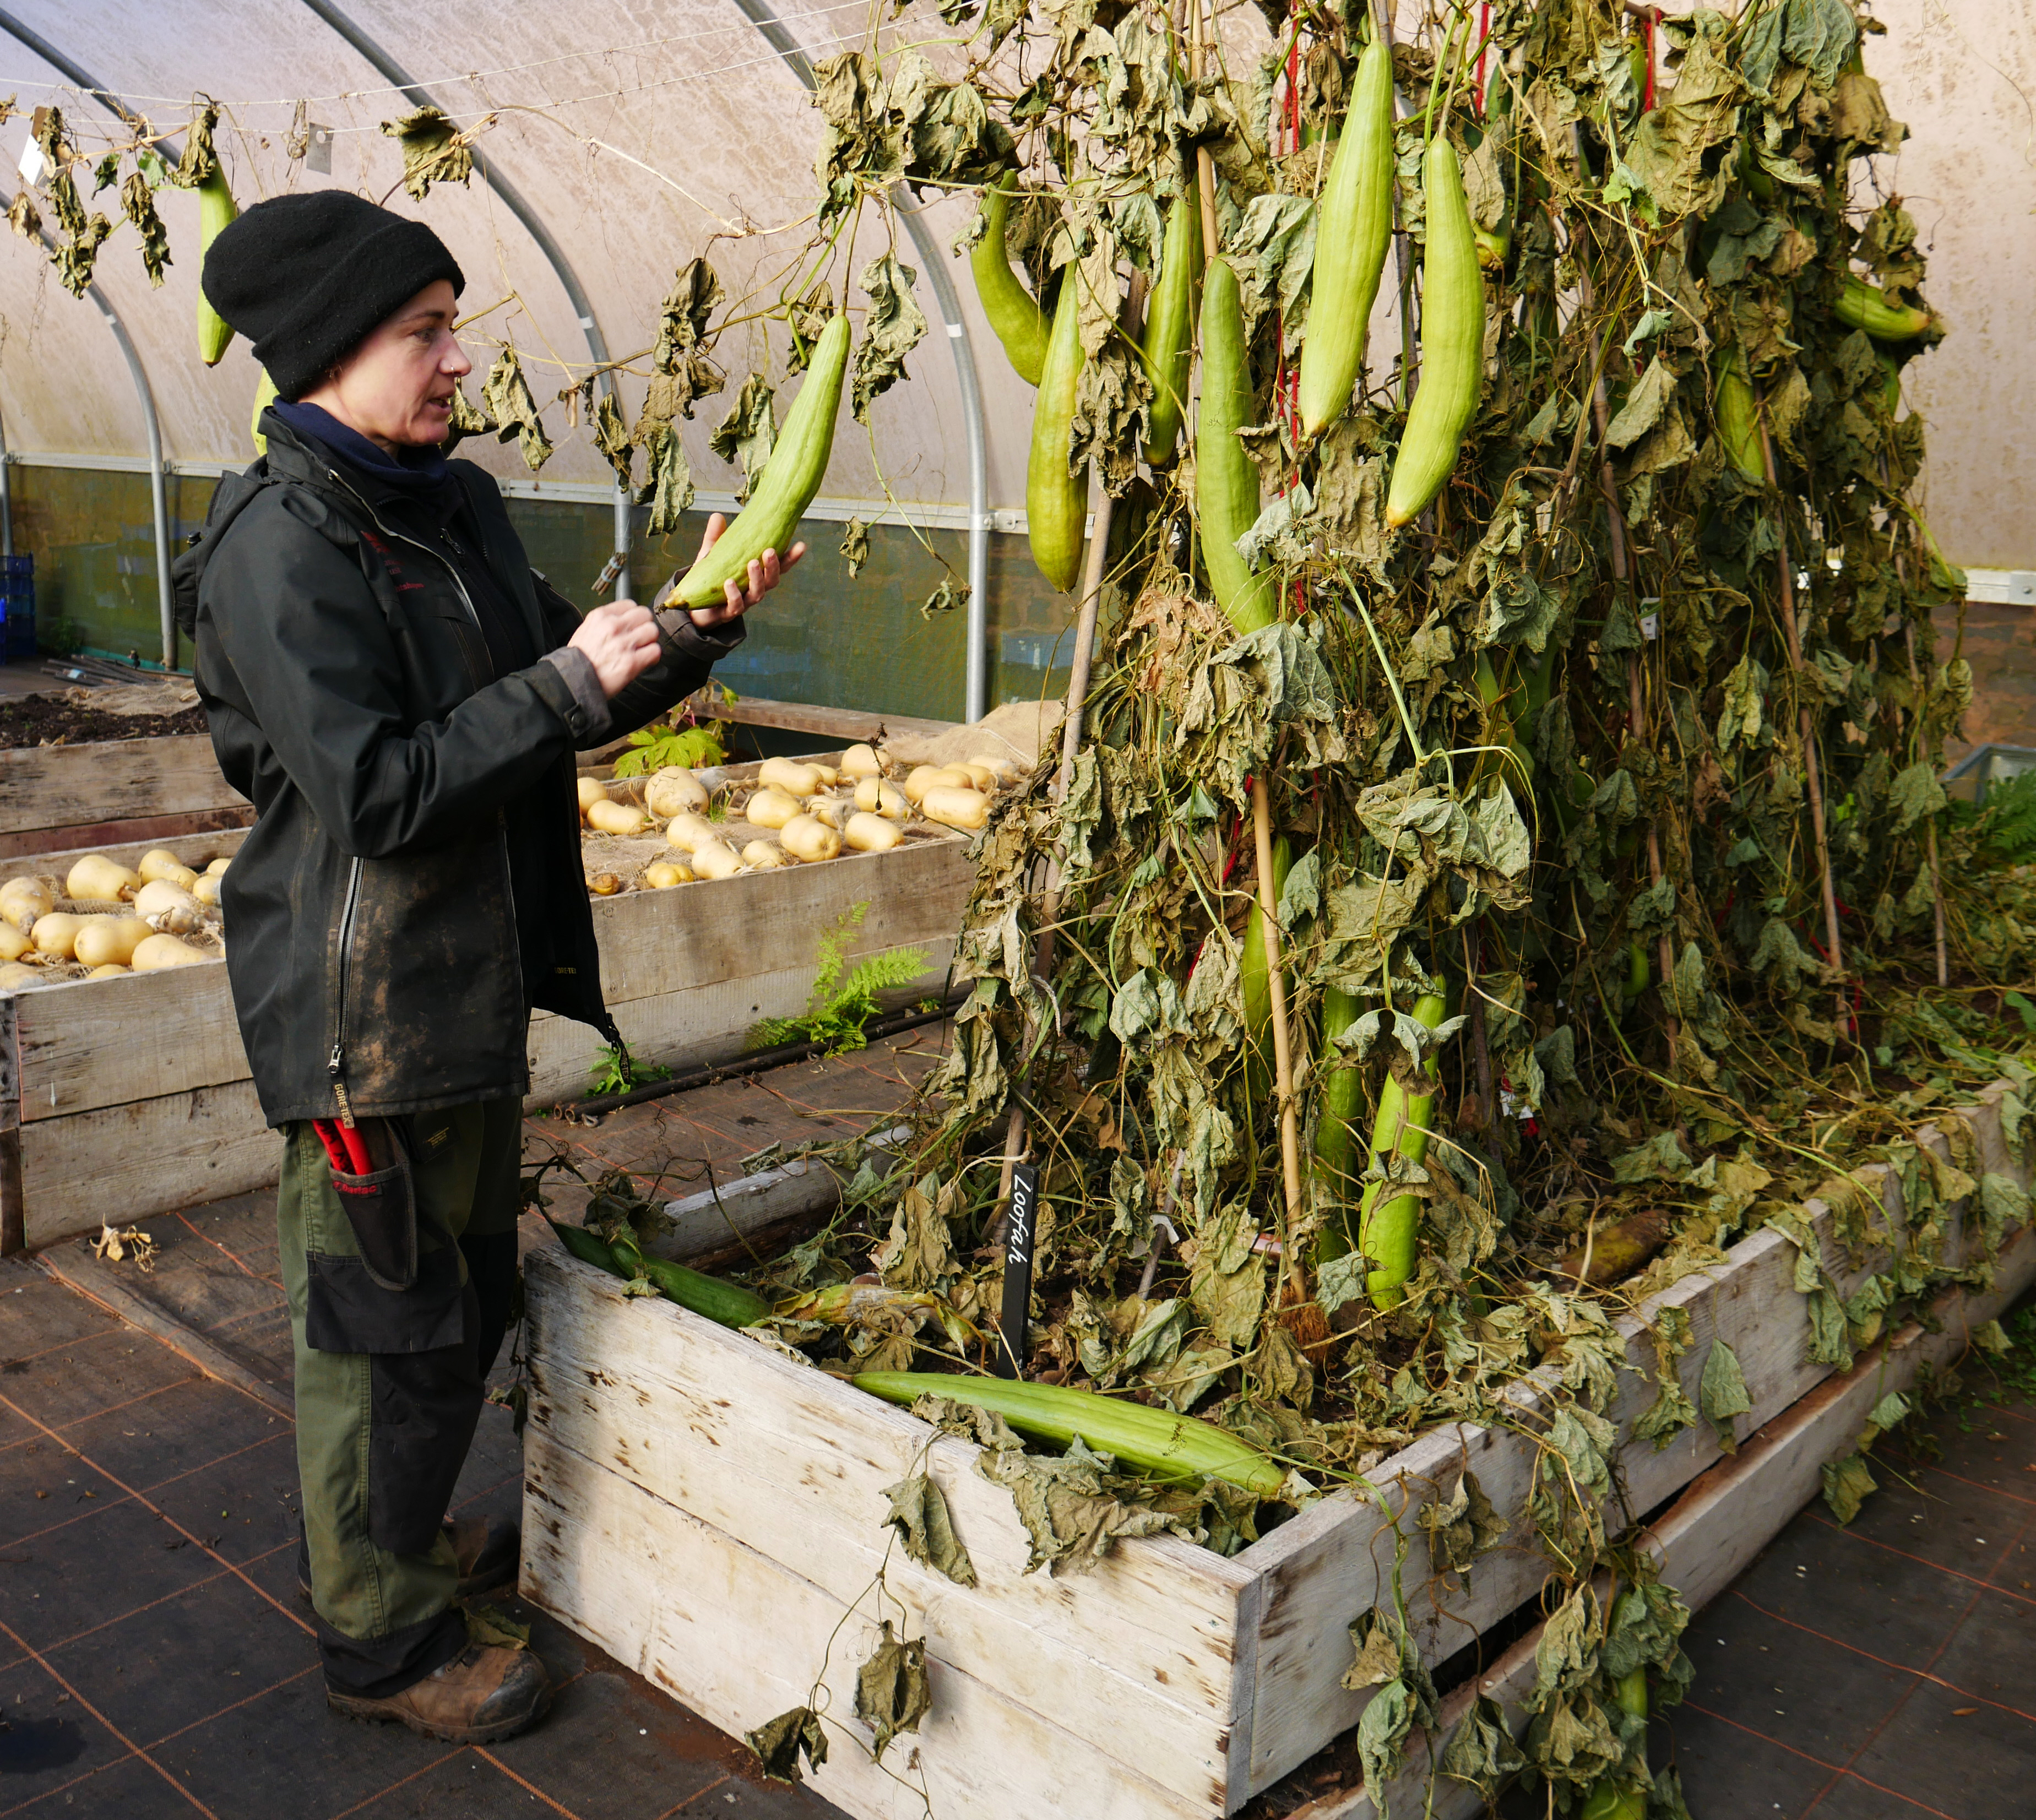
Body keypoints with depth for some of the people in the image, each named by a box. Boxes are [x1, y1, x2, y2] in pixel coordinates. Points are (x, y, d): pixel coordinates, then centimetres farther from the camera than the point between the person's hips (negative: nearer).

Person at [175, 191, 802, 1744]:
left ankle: (393, 1535, 43)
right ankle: (379, 1637, 24)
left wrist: (696, 627, 0)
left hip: (472, 977, 9)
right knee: (391, 1319, 5)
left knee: (466, 1285, 22)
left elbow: (565, 706, 15)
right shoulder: (280, 549, -18)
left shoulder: (452, 507, 9)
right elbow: (376, 796, -25)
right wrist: (567, 685, -24)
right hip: (367, 1004, -9)